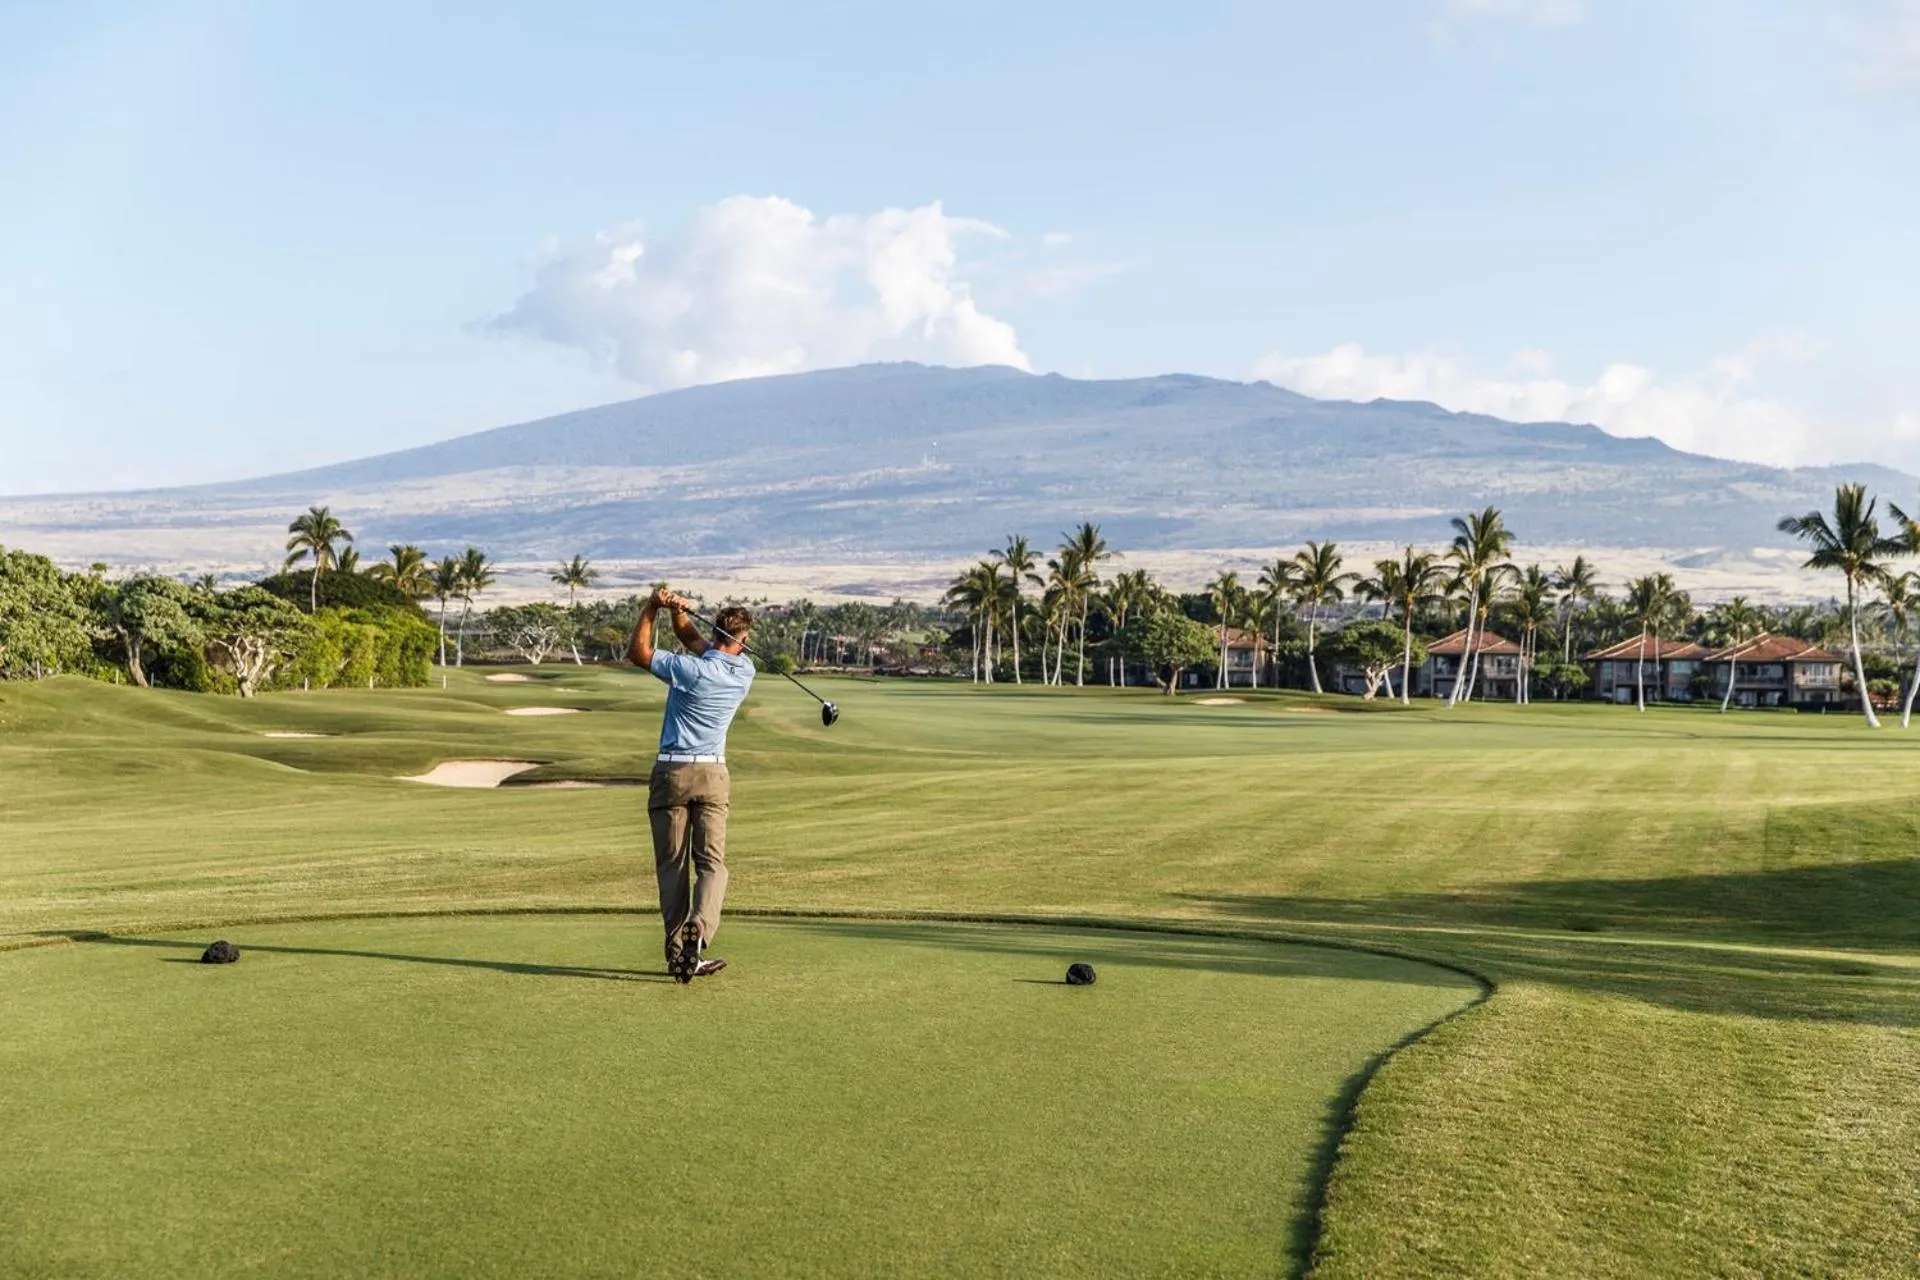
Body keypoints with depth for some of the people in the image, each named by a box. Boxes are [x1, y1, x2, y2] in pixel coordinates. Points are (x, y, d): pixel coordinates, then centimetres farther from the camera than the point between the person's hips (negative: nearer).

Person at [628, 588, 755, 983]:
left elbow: (637, 653, 0)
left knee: (672, 866, 5)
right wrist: (678, 612, -1)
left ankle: (677, 951, 2)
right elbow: (695, 641, 14)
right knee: (712, 863, 2)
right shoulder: (745, 672, 2)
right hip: (712, 774, 2)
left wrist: (652, 608, 2)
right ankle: (697, 933, -23)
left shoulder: (692, 670, -13)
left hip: (670, 772, -2)